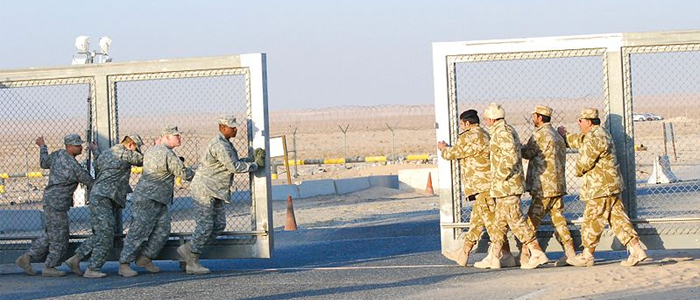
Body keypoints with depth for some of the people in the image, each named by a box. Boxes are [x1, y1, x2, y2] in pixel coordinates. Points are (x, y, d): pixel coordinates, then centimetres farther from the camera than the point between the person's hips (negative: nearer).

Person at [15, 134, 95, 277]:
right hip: (56, 202, -9)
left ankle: (27, 258, 17)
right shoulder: (73, 165, -19)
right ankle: (49, 267, 9)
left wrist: (42, 147, 41)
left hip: (50, 199, 9)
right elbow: (89, 181, -8)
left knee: (50, 234, 17)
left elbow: (44, 163, 24)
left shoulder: (57, 155, 5)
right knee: (59, 236, 1)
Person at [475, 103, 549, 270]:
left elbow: (511, 157, -25)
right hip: (510, 184, 10)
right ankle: (493, 257, 16)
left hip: (505, 184, -10)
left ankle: (537, 254, -11)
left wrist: (500, 176, -20)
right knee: (501, 220, 12)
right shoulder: (509, 130, 18)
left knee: (515, 219, -10)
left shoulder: (502, 132, -14)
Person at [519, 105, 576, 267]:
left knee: (532, 221, -3)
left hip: (544, 187, -8)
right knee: (559, 219, 8)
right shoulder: (557, 135, 18)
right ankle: (570, 253, 3)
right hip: (558, 186, 8)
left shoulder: (540, 134, -11)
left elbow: (527, 153, -7)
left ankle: (524, 256, -2)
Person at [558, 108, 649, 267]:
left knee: (592, 220, 1)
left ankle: (587, 256, 10)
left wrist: (578, 171, 5)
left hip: (600, 187, -10)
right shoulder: (601, 133, 16)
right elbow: (580, 141, 35)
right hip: (611, 186, 10)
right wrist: (565, 135, 48)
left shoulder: (594, 138, -18)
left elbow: (584, 163, -18)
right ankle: (637, 251, 3)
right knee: (618, 218, 8)